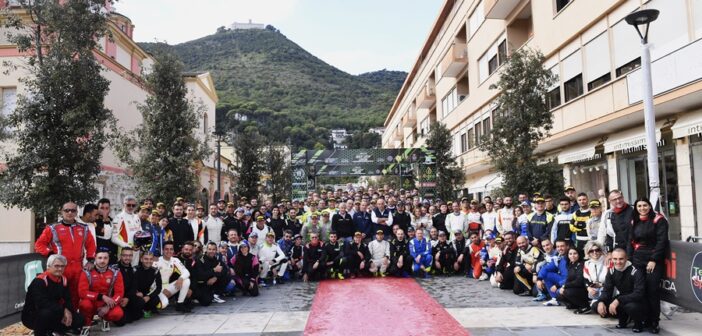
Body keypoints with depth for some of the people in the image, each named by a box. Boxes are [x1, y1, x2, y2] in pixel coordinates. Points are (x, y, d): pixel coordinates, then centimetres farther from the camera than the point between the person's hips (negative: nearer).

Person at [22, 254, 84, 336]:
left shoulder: (63, 280, 1)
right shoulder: (39, 281, -22)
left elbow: (67, 299, 1)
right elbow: (42, 303, -33)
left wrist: (67, 311, -22)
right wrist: (63, 310, -30)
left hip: (53, 314, 7)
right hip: (32, 317, -7)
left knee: (78, 320, -5)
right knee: (48, 312, -39)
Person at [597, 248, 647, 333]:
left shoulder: (636, 271, -23)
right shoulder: (611, 271, -4)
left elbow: (639, 294, -32)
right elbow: (607, 290, -2)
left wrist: (618, 301, -41)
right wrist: (601, 302, -24)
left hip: (639, 302, -5)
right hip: (622, 301, 5)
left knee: (631, 306, -40)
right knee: (597, 306, -13)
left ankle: (638, 323, -4)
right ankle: (623, 318, 10)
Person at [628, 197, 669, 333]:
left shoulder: (658, 219, -3)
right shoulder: (634, 222, 13)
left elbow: (662, 241, -9)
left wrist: (653, 260, -13)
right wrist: (629, 260, 6)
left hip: (654, 261, -4)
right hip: (637, 261, 4)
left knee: (653, 291, -6)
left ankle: (654, 322, 3)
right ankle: (643, 319, 10)